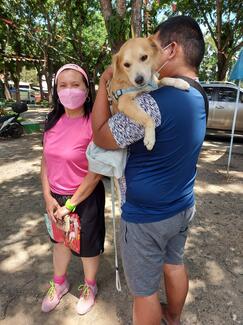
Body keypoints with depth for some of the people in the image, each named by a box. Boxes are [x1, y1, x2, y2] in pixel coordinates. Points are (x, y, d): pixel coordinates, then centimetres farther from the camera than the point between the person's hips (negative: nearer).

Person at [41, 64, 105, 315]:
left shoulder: (93, 124, -19)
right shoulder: (53, 121, -1)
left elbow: (96, 173, -19)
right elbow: (46, 161, 4)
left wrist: (71, 204, -13)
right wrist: (48, 196, -5)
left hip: (85, 198, -5)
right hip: (56, 197, 6)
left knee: (87, 245, 17)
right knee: (60, 240, 25)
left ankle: (89, 287, 47)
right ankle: (59, 283, 54)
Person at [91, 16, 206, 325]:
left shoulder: (153, 102, -28)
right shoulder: (198, 97, 1)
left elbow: (101, 137, -18)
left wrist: (104, 83, -9)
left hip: (146, 217, -9)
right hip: (182, 207, 9)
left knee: (144, 292, 15)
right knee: (174, 264, 29)